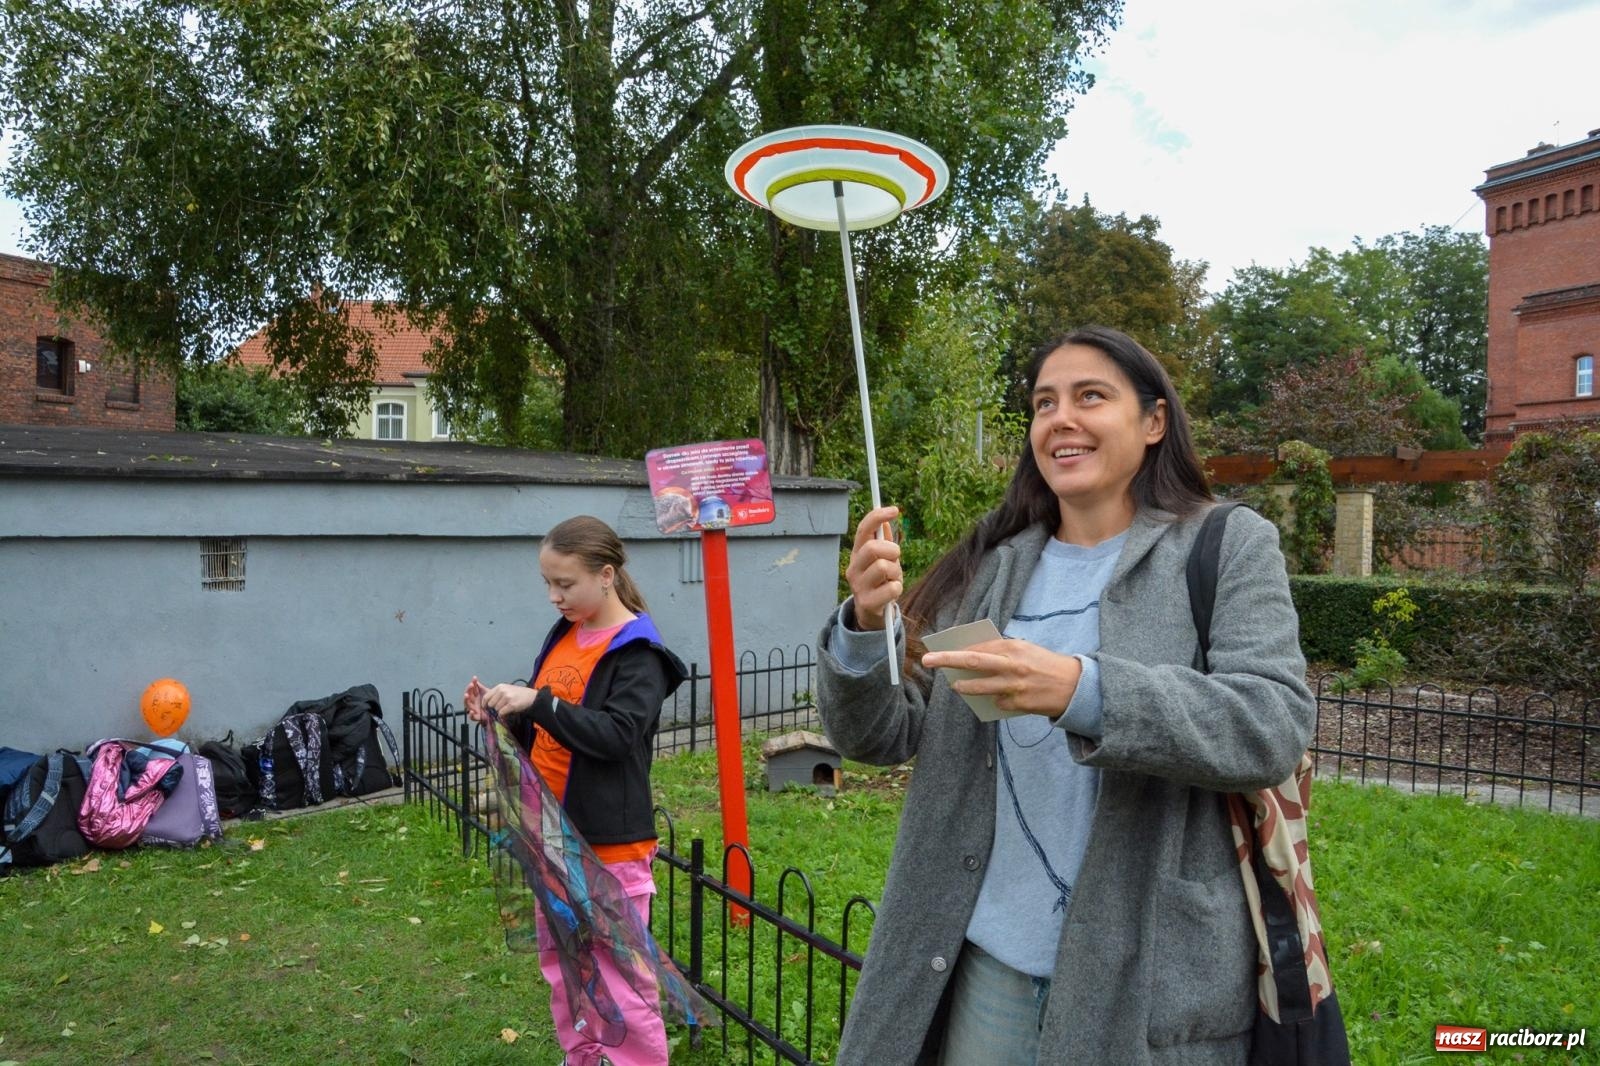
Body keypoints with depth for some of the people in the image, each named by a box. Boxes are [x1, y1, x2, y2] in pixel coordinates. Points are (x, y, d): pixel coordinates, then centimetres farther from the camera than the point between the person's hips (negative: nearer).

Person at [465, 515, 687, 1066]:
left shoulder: (637, 652, -15)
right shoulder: (562, 636, 8)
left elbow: (617, 734, -25)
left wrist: (538, 702, -29)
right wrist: (503, 710, -4)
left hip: (609, 840, -8)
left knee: (618, 974, -1)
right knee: (559, 962, 21)